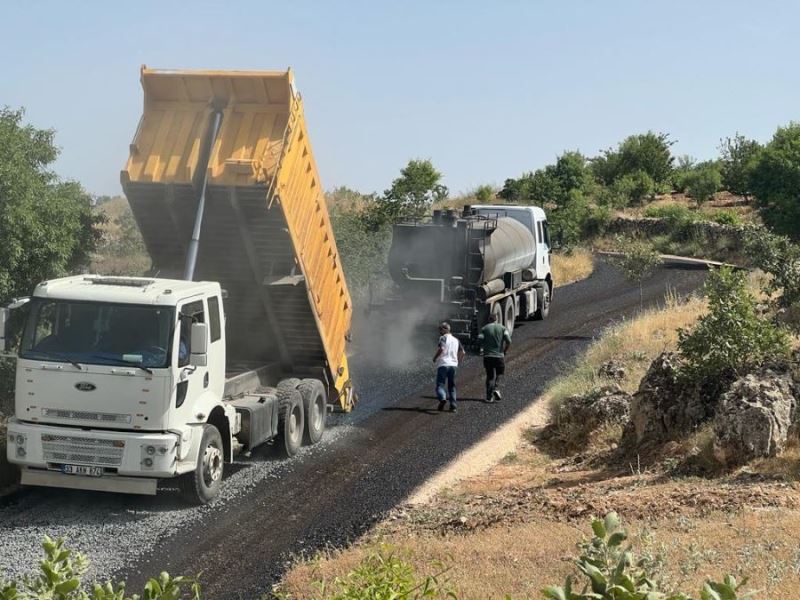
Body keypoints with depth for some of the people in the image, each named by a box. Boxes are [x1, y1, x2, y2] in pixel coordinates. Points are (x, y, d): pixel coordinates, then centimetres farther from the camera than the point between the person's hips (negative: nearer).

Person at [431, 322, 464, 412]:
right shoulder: (456, 340, 16)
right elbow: (462, 352, 13)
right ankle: (453, 406, 4)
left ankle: (442, 398, -30)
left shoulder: (443, 338, -4)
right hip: (453, 365, 5)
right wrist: (457, 361, 23)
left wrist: (435, 358, -6)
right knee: (452, 386, 12)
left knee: (440, 385, -3)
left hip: (443, 364, -5)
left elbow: (441, 349, -19)